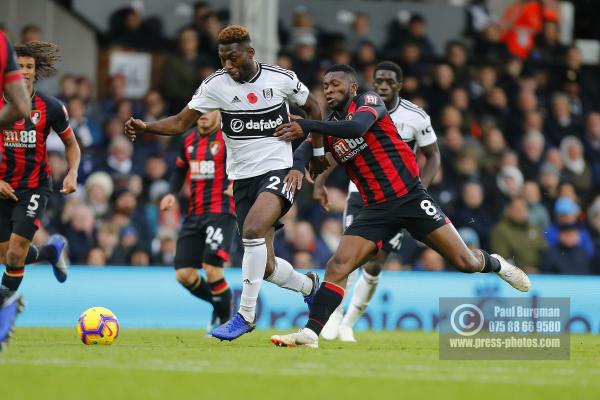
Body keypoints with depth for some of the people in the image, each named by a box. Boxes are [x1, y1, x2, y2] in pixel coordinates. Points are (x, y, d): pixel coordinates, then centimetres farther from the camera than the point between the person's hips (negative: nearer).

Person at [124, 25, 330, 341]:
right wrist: (145, 126, -21)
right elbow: (181, 122, -5)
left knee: (252, 229, -31)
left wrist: (318, 150, 14)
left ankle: (246, 315, -21)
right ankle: (308, 285, 37)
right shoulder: (216, 84, -5)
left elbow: (312, 107, 13)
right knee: (265, 267, 3)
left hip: (278, 172, -3)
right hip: (243, 178, 3)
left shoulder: (282, 78, -5)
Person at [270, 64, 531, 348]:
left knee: (465, 262, -1)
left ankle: (494, 264, 32)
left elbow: (357, 127, -28)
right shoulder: (328, 129, 9)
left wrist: (306, 126, -37)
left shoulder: (369, 101, -6)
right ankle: (310, 333, -20)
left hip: (410, 196, -4)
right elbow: (306, 148, -9)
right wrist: (297, 167, -34)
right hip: (376, 209, 4)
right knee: (338, 266, -17)